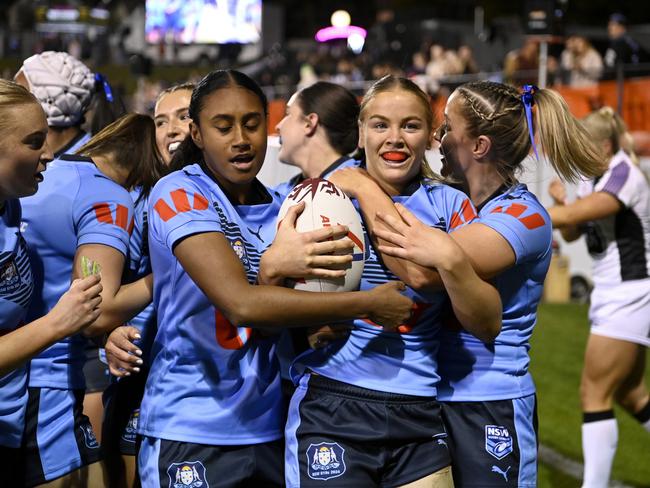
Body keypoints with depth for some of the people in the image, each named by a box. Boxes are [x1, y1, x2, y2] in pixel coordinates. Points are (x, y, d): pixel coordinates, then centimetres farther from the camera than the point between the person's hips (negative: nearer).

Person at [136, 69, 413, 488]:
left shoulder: (282, 208, 9)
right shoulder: (179, 195, -11)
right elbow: (241, 304, -24)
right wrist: (369, 303, -21)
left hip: (269, 426, 6)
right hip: (192, 433, -6)